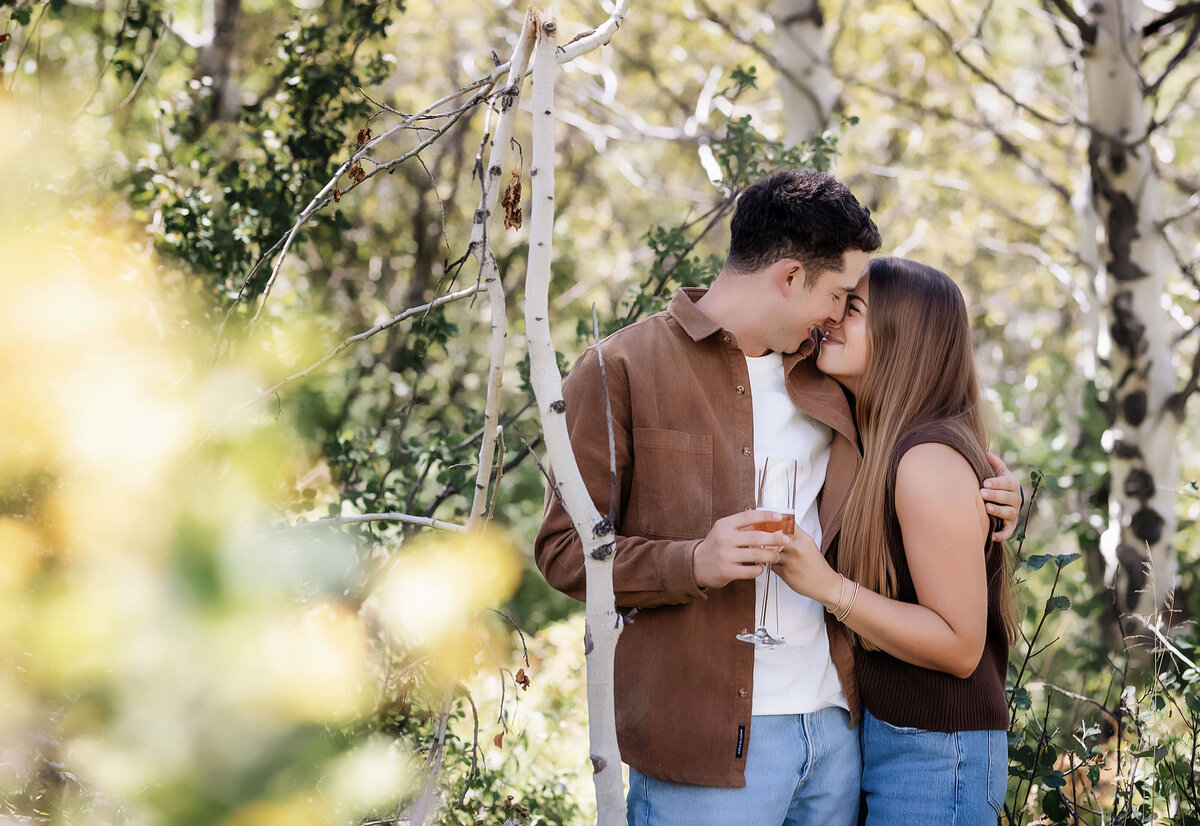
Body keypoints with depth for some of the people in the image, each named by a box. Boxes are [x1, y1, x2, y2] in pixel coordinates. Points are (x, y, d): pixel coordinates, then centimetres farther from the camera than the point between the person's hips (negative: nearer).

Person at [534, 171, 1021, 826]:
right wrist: (694, 563, -21)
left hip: (833, 727, 6)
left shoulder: (823, 376, 17)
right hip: (707, 741, -6)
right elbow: (564, 550, -5)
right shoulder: (622, 369, -3)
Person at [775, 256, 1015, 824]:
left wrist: (827, 587, -26)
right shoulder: (881, 448, 10)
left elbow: (961, 646, -21)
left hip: (935, 754, -9)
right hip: (879, 735, 9)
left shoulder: (930, 460, -19)